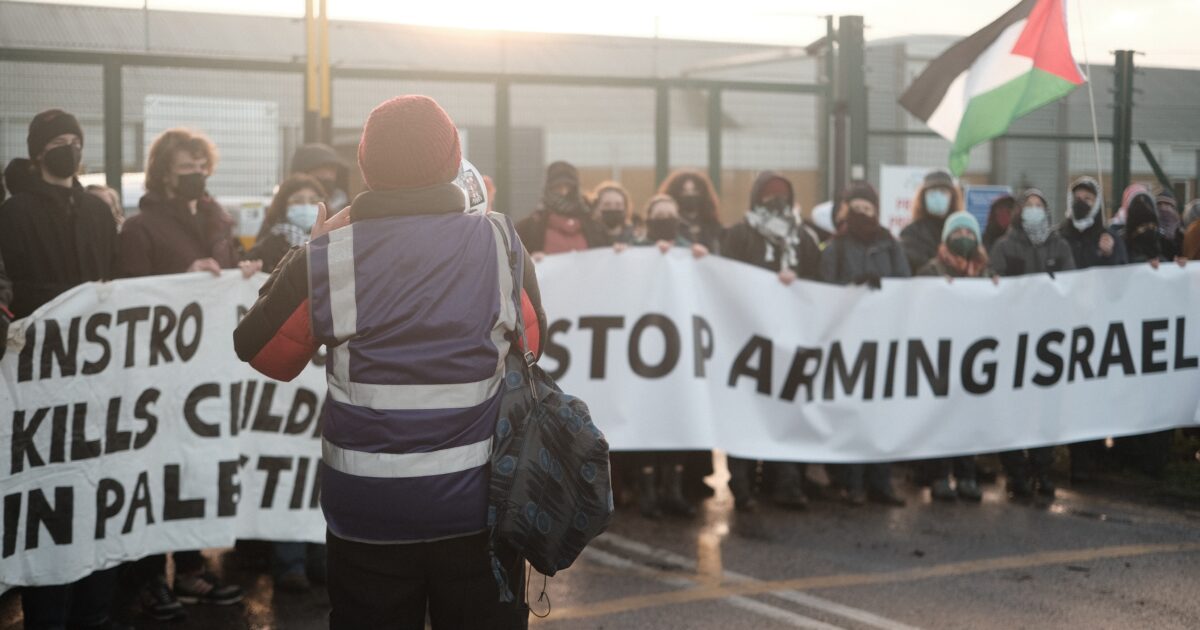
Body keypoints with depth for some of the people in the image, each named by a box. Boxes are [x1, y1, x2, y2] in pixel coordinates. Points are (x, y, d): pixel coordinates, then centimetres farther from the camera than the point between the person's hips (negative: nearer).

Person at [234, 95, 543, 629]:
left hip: (368, 510, 0)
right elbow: (531, 342, 6)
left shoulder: (326, 256, -11)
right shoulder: (500, 243, -8)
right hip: (477, 504, 1)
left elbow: (261, 352, 1)